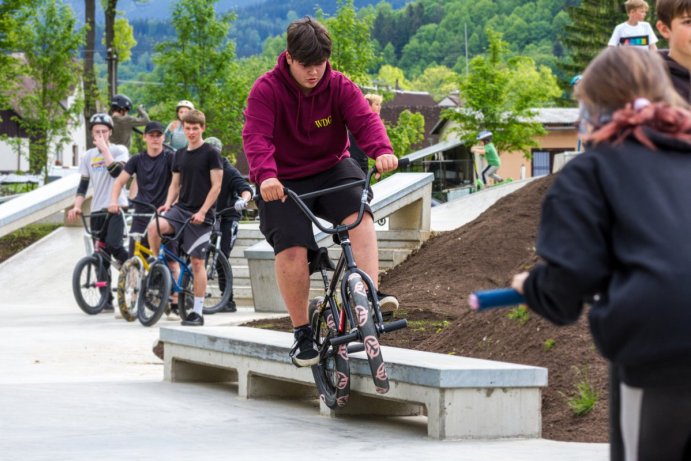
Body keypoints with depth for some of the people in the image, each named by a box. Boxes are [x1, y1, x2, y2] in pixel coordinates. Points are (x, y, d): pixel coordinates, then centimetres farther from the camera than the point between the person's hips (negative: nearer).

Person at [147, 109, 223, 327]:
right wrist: (168, 203, 0)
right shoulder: (180, 154, 13)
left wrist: (202, 211, -16)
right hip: (180, 208, 5)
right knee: (153, 227, -25)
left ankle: (198, 311, 0)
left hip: (200, 214, -5)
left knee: (197, 261, -5)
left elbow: (216, 186, -8)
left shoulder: (210, 154, -4)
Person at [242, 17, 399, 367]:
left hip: (332, 171, 2)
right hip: (283, 183, -2)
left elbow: (364, 119, -20)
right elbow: (256, 136, -26)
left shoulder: (339, 87, -7)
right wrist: (265, 175, -46)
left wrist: (382, 151, -42)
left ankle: (371, 294, -33)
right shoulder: (267, 90, -14)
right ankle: (302, 333, -4)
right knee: (291, 249, -18)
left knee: (359, 214, -28)